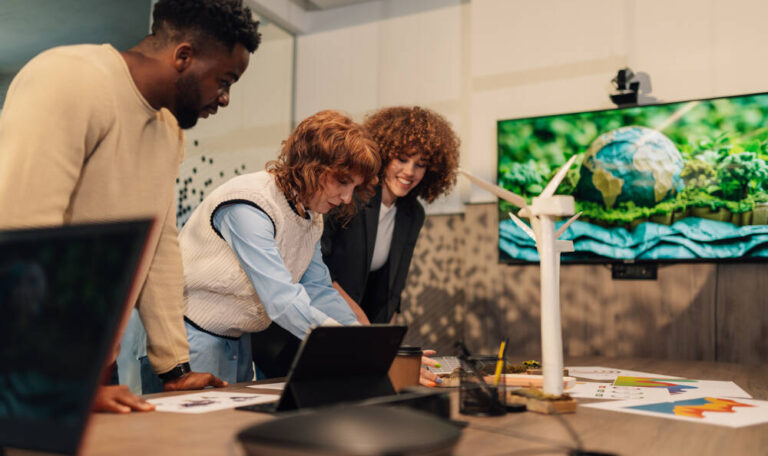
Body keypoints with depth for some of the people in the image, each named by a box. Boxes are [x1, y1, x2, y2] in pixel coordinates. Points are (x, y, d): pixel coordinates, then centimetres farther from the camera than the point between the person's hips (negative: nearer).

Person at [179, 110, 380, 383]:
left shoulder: (311, 217, 3)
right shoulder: (250, 207, -26)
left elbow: (319, 292, 4)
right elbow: (283, 300, -33)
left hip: (238, 340, 8)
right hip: (193, 337, -8)